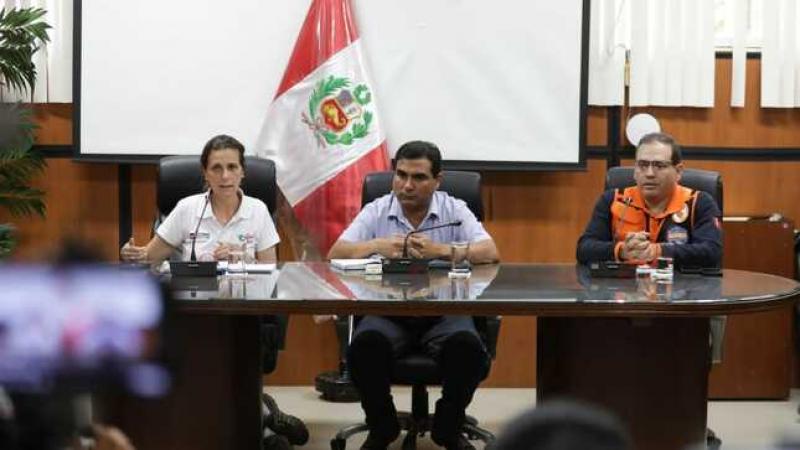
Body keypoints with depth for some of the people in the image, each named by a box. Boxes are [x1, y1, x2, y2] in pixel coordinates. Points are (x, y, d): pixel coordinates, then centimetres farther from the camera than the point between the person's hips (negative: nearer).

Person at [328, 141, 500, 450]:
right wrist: (377, 246, -18)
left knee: (467, 346, -31)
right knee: (366, 345, -31)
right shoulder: (377, 211, 10)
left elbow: (490, 253, -6)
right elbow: (336, 253, 1)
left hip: (444, 311, 0)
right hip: (387, 311, 1)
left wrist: (439, 250, -21)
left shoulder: (454, 210, 7)